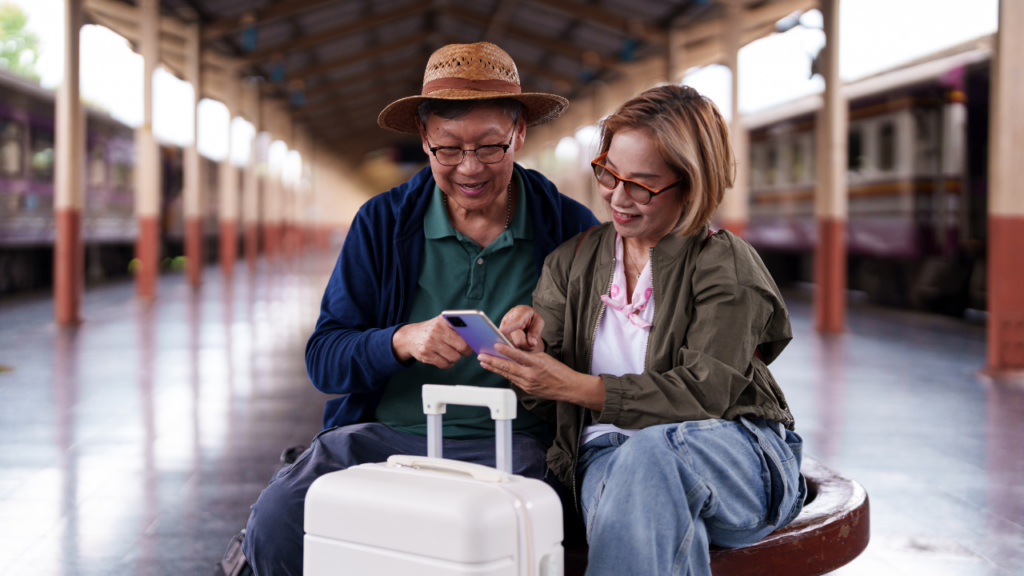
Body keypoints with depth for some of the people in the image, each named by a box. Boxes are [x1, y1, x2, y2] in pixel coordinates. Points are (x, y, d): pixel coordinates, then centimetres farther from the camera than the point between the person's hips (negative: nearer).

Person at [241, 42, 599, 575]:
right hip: (380, 431, 3)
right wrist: (402, 341, -19)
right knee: (275, 527, -23)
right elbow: (323, 359, 1)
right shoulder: (382, 222, 6)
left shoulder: (573, 230, 3)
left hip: (507, 444, -2)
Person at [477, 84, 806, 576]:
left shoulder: (726, 267, -1)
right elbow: (545, 403, 13)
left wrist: (574, 386, -22)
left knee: (652, 452, -39)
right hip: (610, 451, 2)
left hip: (737, 460, -2)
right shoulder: (571, 261, 15)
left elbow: (704, 394, -14)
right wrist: (530, 347, -12)